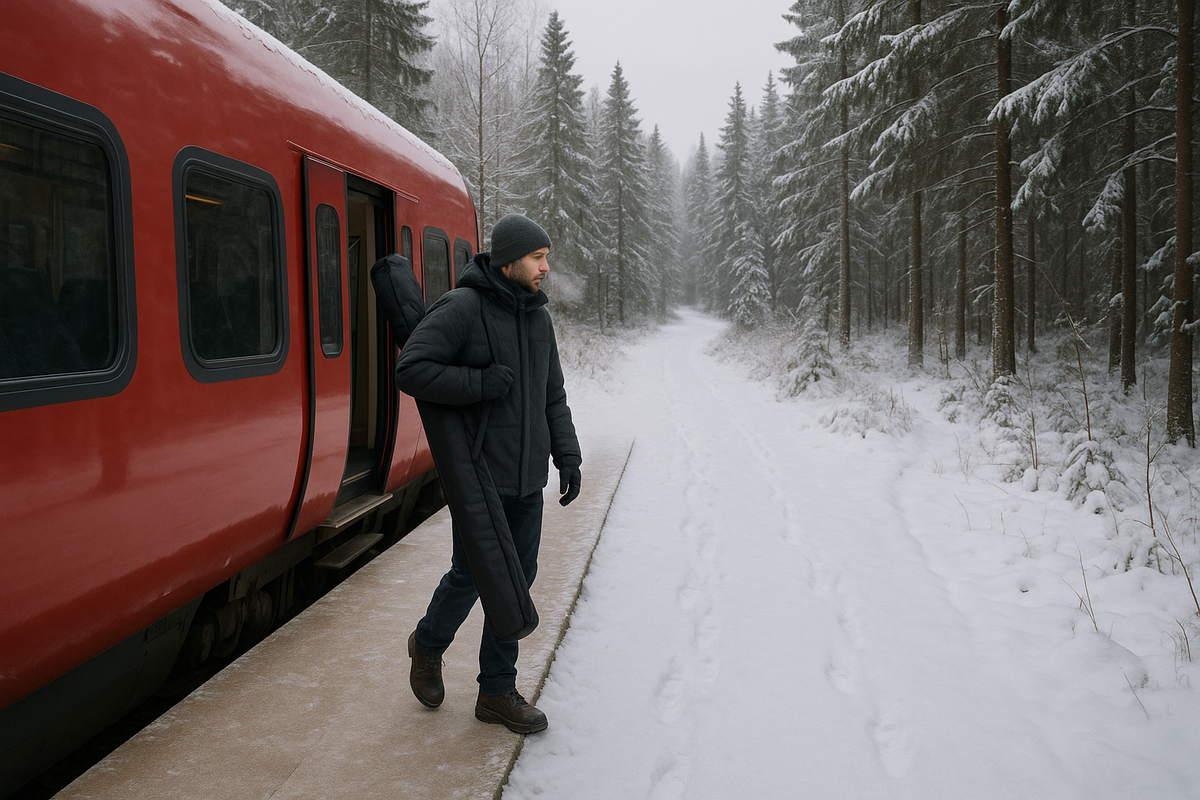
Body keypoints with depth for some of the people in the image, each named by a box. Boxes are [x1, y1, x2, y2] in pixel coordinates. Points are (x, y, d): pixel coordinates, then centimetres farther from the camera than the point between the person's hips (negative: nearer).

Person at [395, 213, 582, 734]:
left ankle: (497, 692, 22)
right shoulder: (462, 308, -14)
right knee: (472, 574, 4)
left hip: (527, 479, 7)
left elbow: (552, 395, 15)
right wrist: (482, 382, -24)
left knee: (517, 578, 9)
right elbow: (410, 371, -22)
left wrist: (567, 456, 7)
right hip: (478, 475, -7)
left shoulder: (538, 318, 9)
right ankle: (429, 644, 36)